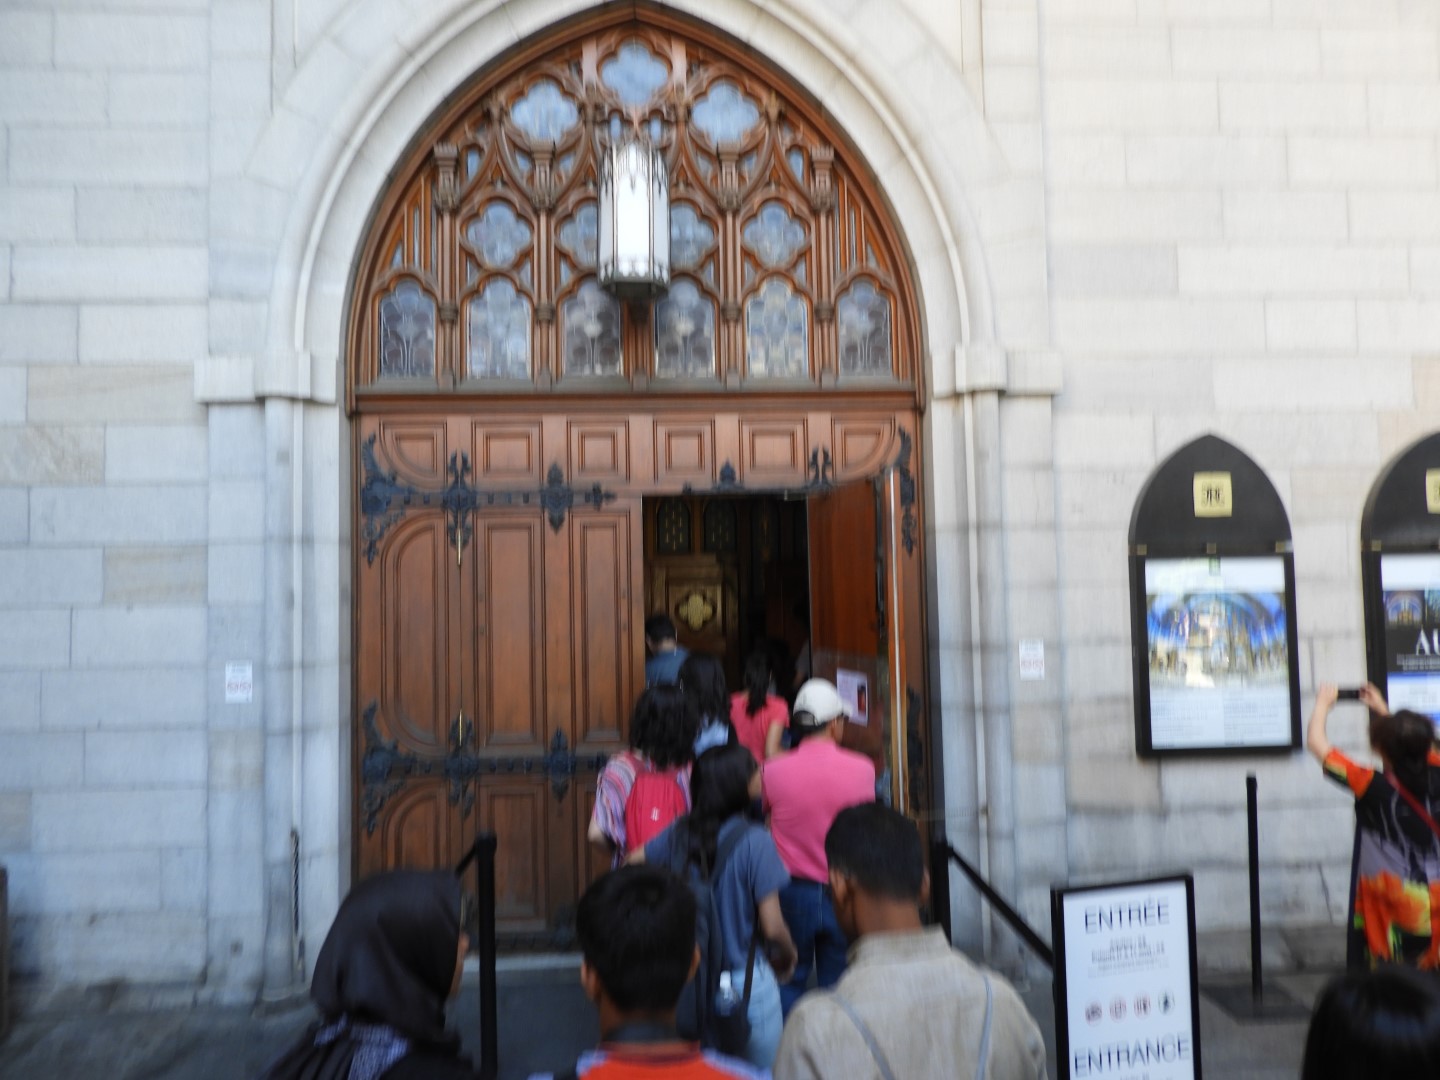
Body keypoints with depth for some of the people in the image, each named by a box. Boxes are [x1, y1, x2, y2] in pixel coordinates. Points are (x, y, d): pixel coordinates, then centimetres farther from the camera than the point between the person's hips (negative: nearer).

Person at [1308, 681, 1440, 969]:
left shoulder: (1372, 787, -17)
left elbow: (1316, 742, -9)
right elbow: (1415, 741, 19)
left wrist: (1323, 703, 6)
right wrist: (1382, 710, 29)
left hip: (1391, 904, -4)